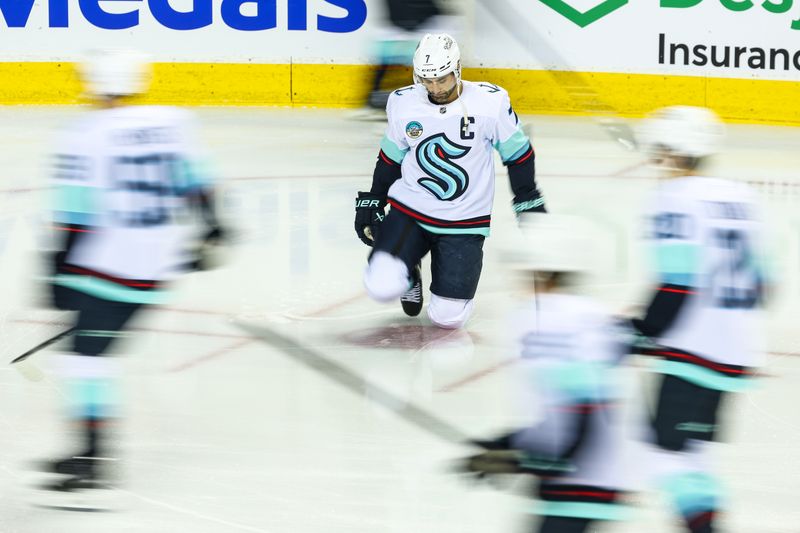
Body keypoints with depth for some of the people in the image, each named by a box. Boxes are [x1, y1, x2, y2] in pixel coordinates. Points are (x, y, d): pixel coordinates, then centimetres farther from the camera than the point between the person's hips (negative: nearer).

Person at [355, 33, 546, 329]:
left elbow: (517, 153, 1)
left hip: (464, 222, -1)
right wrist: (371, 202, 13)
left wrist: (528, 201, 2)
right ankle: (407, 272, 17)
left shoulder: (490, 102, -13)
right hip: (409, 211, 1)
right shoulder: (403, 104, -5)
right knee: (381, 286, -21)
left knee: (448, 316, -8)